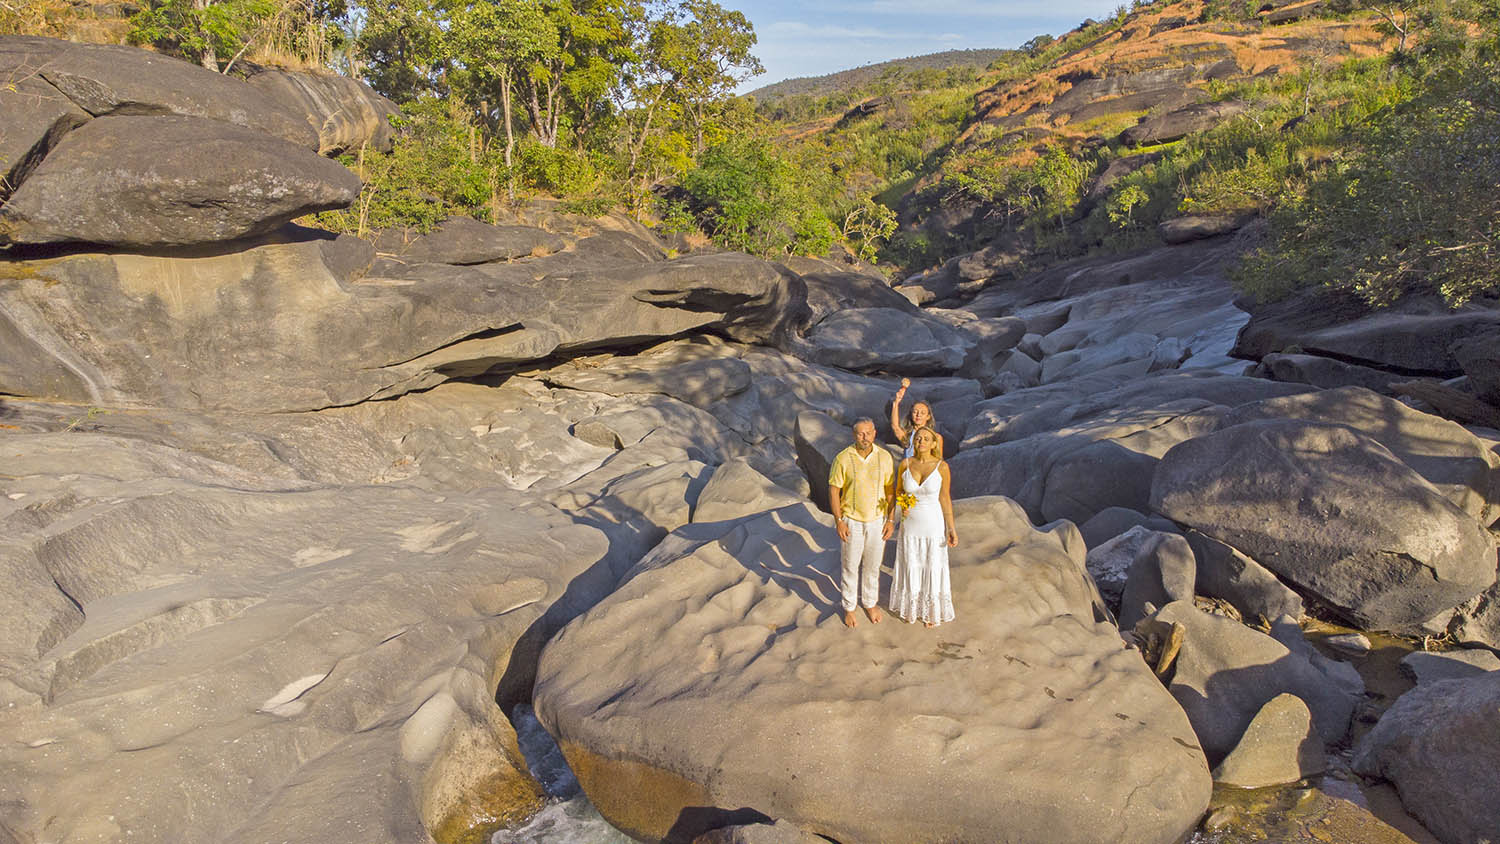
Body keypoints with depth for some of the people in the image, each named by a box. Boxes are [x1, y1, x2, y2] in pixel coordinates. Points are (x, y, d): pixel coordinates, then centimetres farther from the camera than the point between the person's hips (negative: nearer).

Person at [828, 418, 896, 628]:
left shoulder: (884, 457, -6)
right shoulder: (843, 459, -14)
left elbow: (890, 490, 1)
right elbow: (833, 490, -8)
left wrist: (891, 519, -1)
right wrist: (839, 521, -11)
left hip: (877, 521, 2)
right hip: (852, 522, -2)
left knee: (872, 565, 16)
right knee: (850, 566, 9)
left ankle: (870, 603, 37)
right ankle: (849, 607, 28)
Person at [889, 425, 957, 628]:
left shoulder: (942, 466, -16)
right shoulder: (905, 464, -10)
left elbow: (945, 497, -7)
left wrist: (951, 529, -9)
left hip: (933, 525, -2)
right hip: (910, 525, 2)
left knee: (933, 568, 11)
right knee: (911, 566, 16)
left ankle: (932, 610, 34)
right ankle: (912, 606, 40)